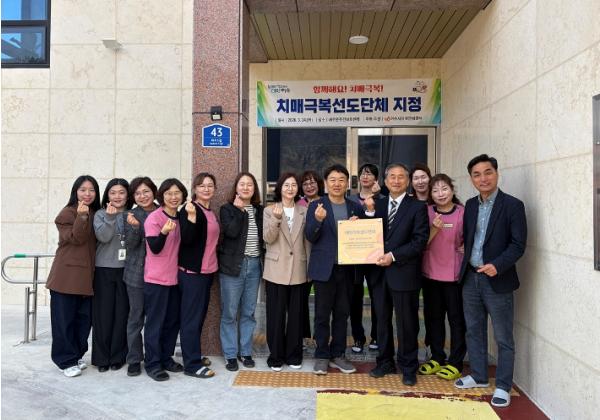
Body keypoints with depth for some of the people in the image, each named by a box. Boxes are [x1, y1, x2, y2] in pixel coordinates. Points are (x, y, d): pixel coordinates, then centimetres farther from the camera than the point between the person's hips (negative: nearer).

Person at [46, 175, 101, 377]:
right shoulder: (67, 213, -6)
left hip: (86, 275, 6)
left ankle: (77, 355, 25)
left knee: (84, 317, 11)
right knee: (64, 318, 1)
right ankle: (66, 360, 11)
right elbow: (75, 238, -16)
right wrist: (82, 217, -26)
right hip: (67, 273, -6)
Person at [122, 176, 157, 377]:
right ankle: (134, 360, 17)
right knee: (136, 317, 6)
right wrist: (134, 226, -25)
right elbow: (130, 244, -10)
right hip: (137, 272, -1)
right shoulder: (130, 215, 0)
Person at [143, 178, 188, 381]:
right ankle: (152, 363, 10)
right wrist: (164, 232, -34)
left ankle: (166, 358, 25)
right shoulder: (154, 218, -12)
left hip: (175, 277, 7)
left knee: (173, 320, 12)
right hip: (156, 279, -6)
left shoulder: (181, 218, 8)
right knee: (155, 321, 0)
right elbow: (155, 248, -18)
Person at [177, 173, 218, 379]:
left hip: (207, 270, 8)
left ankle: (194, 354, 27)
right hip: (192, 271, -8)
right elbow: (187, 239, -22)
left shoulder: (210, 212, 13)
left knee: (200, 315, 15)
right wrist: (191, 217, -32)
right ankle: (192, 364, 2)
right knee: (192, 317, -4)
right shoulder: (189, 209, -11)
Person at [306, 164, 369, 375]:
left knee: (342, 314, 12)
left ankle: (338, 355, 24)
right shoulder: (316, 206, -1)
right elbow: (310, 237, -7)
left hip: (347, 268, 3)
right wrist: (318, 220, -24)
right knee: (322, 314, 5)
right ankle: (322, 356, 17)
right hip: (324, 268, -3)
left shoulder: (355, 208, 8)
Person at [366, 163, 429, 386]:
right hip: (380, 272, 4)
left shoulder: (417, 207, -3)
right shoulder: (378, 205, 11)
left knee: (406, 323, 6)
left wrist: (394, 256, -17)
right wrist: (369, 212, -8)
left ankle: (408, 367, 21)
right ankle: (385, 362, 28)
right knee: (382, 320, 14)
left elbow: (420, 240, -11)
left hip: (404, 273, -4)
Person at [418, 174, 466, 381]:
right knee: (433, 317, 13)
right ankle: (437, 358, 28)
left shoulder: (463, 212, -5)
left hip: (454, 274, -2)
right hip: (430, 273, 3)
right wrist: (434, 229, -18)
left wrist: (464, 248, -13)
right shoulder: (426, 212, 0)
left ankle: (455, 363, 19)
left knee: (456, 318, 6)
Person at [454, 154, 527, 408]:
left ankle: (502, 386, 19)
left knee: (503, 338, 6)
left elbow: (518, 244, -13)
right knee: (474, 331, 16)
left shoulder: (513, 205, -9)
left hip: (497, 280, -5)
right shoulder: (470, 205, 9)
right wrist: (465, 269, 6)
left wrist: (497, 265, -26)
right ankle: (479, 376, 32)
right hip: (470, 278, 6)